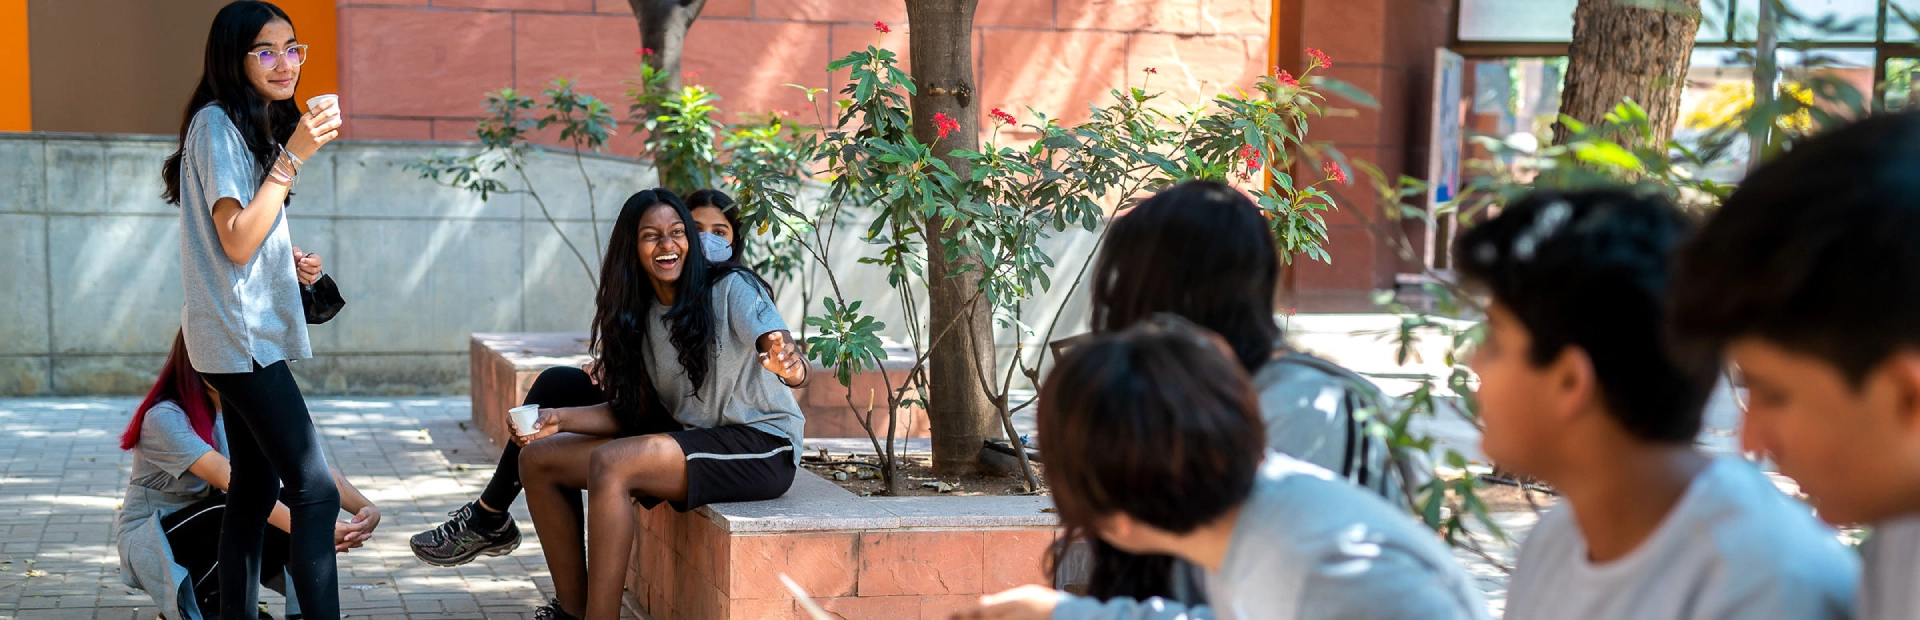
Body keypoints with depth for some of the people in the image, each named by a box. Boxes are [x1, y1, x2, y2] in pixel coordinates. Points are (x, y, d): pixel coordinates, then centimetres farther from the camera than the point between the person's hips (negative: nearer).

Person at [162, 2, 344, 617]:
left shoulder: (252, 126, 17)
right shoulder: (216, 123, -12)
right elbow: (236, 242, -19)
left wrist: (291, 261, 7)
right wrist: (292, 157, -21)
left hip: (250, 334, 10)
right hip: (239, 336, -10)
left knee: (256, 488, 11)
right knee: (315, 491, -16)